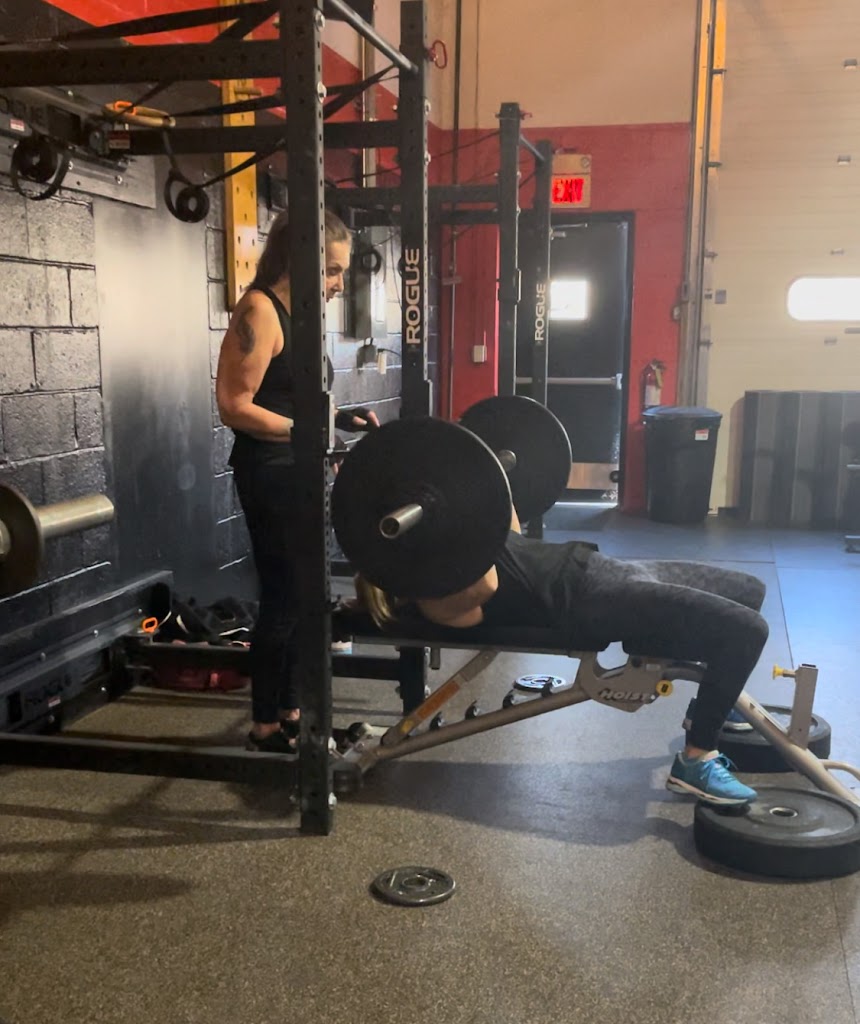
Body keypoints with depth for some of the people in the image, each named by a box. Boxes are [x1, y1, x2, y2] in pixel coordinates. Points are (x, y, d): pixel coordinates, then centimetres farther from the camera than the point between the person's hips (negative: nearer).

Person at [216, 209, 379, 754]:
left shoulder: (298, 311, 13)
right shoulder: (260, 311, -15)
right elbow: (235, 406, -21)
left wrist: (341, 418, 9)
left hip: (299, 471, 9)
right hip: (270, 474, -9)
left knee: (303, 597, 14)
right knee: (283, 599, -2)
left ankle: (291, 710, 27)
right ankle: (267, 726, 11)